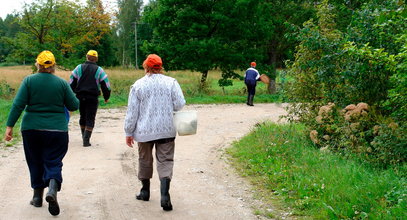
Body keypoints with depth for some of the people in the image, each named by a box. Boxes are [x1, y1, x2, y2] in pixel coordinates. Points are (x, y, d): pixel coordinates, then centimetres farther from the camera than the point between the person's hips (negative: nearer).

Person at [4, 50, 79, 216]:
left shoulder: (29, 81, -3)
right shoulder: (62, 83, -2)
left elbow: (18, 105, -9)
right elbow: (74, 106, 0)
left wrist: (10, 126, -6)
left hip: (31, 128, 1)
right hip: (56, 130, -1)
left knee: (35, 163, 15)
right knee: (53, 162, 4)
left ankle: (37, 196, 22)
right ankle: (52, 189, -23)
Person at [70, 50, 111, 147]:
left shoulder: (79, 68, 3)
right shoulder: (99, 70, -2)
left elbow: (72, 83, 5)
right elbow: (106, 85, 1)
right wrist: (106, 97, 14)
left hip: (80, 97, 3)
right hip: (93, 98, -3)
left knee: (83, 117, 18)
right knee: (90, 118, 1)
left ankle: (84, 136, 30)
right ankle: (86, 139, -9)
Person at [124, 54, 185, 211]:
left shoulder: (138, 85, -4)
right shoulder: (171, 82, -4)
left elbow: (132, 111, -3)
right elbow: (179, 104, -6)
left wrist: (129, 132, 5)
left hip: (144, 131, 0)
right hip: (166, 130, 0)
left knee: (145, 160, 18)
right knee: (165, 160, 1)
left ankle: (145, 191, 31)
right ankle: (164, 195, -16)